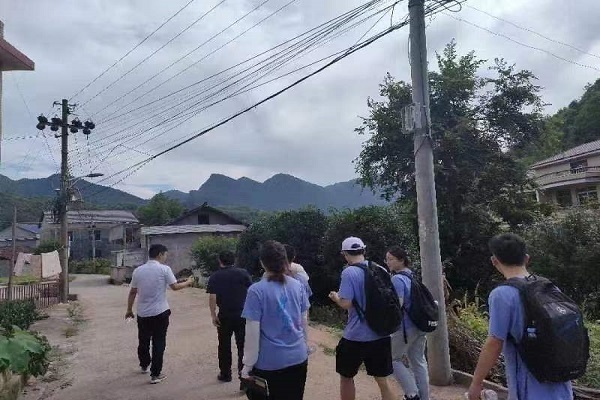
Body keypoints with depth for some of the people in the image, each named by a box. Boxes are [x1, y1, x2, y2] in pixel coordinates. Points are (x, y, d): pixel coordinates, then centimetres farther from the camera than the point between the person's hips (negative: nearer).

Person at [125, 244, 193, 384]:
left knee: (143, 341, 20)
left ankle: (144, 366, 40)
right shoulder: (164, 269, -11)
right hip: (160, 312, -5)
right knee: (158, 343, 4)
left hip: (142, 313, 5)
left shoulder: (138, 270, 3)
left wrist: (129, 310, 20)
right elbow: (175, 287, -8)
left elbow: (132, 292, 9)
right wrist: (188, 282, 10)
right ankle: (155, 374, 7)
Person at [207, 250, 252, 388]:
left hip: (224, 316, 1)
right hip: (242, 315, -1)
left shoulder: (215, 277, -1)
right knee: (243, 346, 3)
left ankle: (225, 374, 28)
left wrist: (213, 315, -2)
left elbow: (212, 298, -9)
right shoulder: (243, 273, -3)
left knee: (224, 346, 16)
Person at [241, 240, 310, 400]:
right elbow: (304, 322, 7)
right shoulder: (298, 286, -1)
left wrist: (248, 364, -5)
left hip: (269, 362, -4)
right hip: (298, 358, 5)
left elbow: (252, 333, -14)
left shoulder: (256, 291, -15)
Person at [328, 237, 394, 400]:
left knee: (346, 377, 16)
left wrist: (335, 297, 0)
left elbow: (346, 303, -20)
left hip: (356, 336, -5)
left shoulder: (349, 272, -14)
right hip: (381, 334, 5)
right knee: (382, 380, 15)